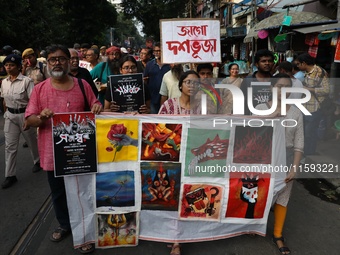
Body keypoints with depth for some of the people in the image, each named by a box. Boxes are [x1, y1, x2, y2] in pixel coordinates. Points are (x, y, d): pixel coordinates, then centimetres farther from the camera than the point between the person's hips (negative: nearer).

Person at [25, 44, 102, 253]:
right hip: (53, 152, 2)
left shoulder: (82, 85, -1)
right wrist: (41, 117, -22)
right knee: (58, 193, 20)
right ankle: (65, 224, 43)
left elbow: (95, 110, 6)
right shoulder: (39, 89, 0)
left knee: (82, 193, 7)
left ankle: (86, 234, 23)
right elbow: (29, 119, 0)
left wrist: (98, 108, -18)